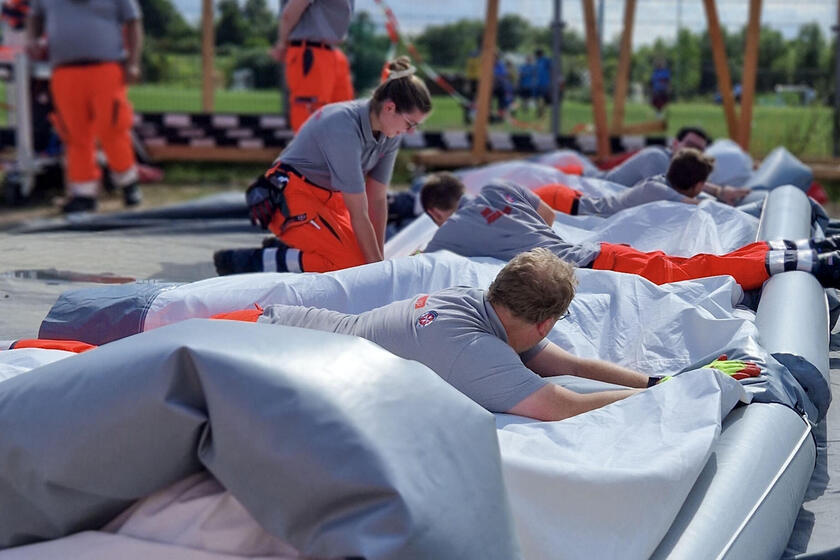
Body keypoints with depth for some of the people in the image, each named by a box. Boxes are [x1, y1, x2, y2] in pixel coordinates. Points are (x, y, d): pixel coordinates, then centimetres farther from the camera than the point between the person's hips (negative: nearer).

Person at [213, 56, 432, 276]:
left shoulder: (390, 133, -4)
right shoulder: (344, 128, -29)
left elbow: (378, 200, 0)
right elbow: (358, 214, -26)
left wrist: (379, 261, -3)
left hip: (327, 196, 9)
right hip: (289, 196, -9)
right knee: (351, 265, -22)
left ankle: (282, 248, 11)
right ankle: (249, 261, -15)